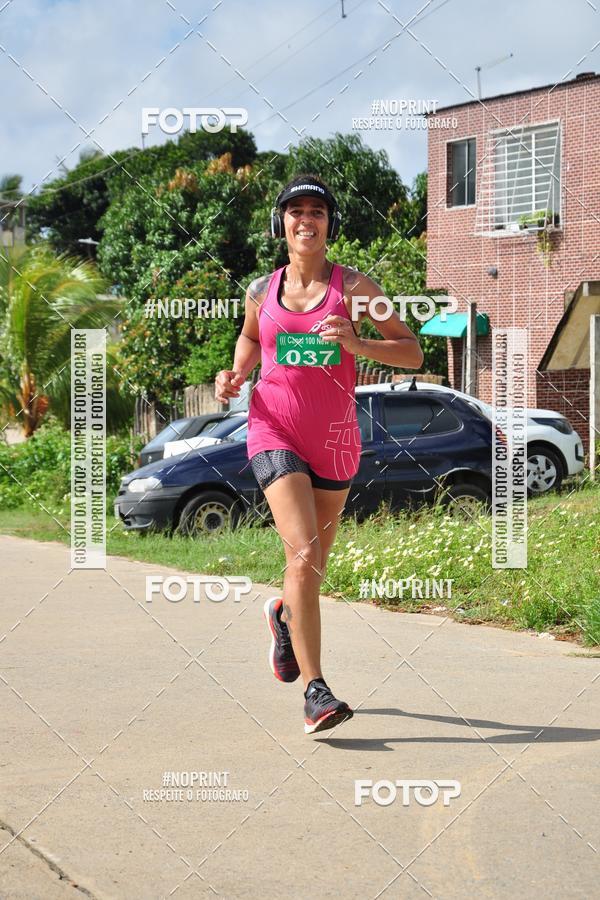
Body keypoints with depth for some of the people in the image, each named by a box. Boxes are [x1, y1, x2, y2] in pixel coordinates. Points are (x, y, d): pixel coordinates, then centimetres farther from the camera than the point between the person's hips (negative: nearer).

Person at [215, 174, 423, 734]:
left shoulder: (354, 287, -1)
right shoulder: (262, 292, 4)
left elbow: (413, 354, -4)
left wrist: (356, 343, -20)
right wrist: (236, 375, 6)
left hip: (334, 440, 2)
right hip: (275, 432, -1)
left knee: (314, 563, 15)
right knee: (303, 553, -20)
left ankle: (284, 614, 51)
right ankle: (314, 691, -19)